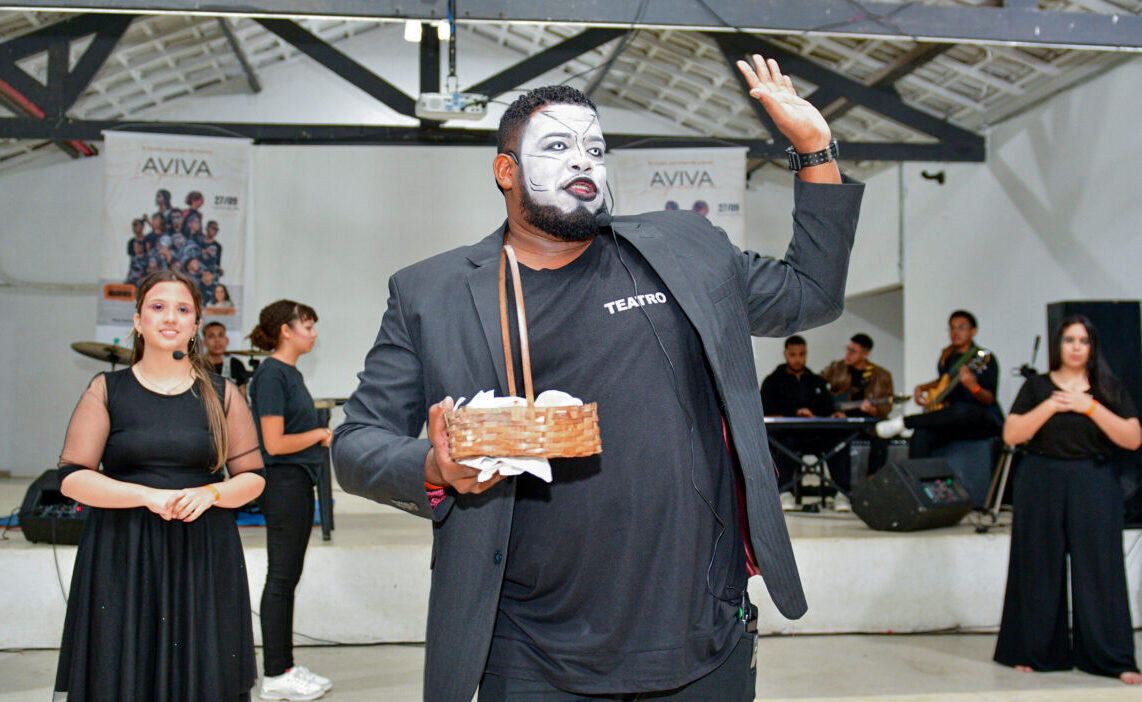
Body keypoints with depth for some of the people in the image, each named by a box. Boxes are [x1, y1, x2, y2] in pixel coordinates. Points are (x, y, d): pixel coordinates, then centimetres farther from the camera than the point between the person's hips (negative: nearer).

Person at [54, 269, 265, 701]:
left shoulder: (222, 395, 7)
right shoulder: (107, 391, 5)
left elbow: (253, 477, 8)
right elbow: (72, 478, -2)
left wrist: (210, 493, -12)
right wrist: (149, 495, -13)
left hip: (203, 556, 1)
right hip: (121, 557, -1)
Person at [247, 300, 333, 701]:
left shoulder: (291, 373, 15)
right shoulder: (271, 374, -14)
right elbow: (275, 443, -18)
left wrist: (322, 436, 5)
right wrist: (320, 434, -8)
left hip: (298, 482, 10)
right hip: (283, 483, -10)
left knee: (288, 576, 13)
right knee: (281, 577, -3)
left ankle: (284, 667, 21)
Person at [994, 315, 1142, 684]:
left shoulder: (1108, 389, 7)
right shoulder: (1037, 387, 5)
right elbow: (1011, 434, -5)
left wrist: (1089, 407, -14)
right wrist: (1051, 407, -14)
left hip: (1094, 486, 0)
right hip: (1042, 484, 0)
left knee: (1100, 568, -3)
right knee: (1042, 569, 4)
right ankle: (1037, 651, 14)